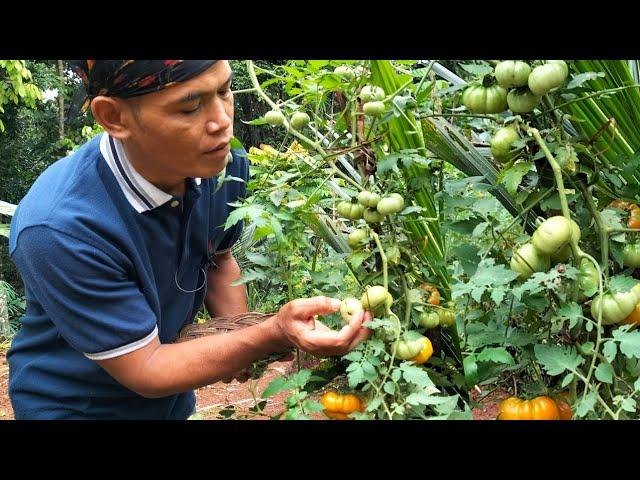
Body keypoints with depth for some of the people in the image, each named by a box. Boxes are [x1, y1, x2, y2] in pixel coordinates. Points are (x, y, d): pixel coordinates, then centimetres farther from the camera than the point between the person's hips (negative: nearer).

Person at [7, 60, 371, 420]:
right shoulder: (60, 228, -33)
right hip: (73, 407, -5)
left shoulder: (226, 165, -16)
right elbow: (145, 370, -25)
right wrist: (274, 335, -36)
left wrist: (243, 339, -12)